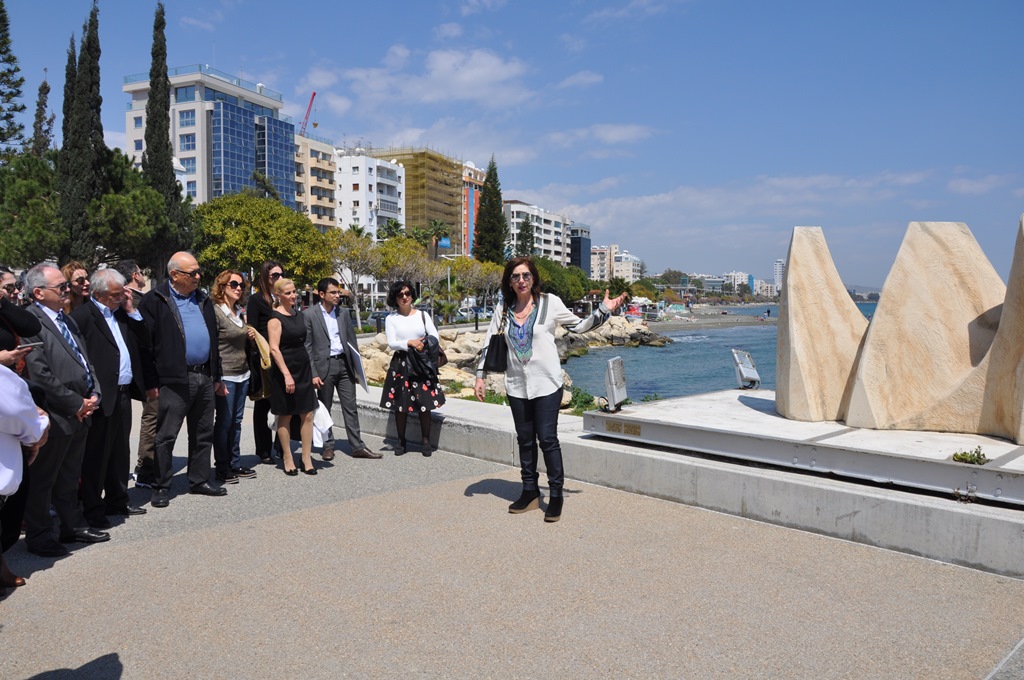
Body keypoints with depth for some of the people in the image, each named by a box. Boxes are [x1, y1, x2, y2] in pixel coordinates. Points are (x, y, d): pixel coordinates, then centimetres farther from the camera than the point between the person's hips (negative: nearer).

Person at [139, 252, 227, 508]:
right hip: (174, 379, -6)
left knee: (203, 434, 13)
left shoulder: (203, 300, 15)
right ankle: (162, 487, 13)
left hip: (205, 378, 6)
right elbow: (146, 342, -8)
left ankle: (199, 481, 25)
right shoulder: (155, 300, -5)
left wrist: (217, 376, 16)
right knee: (166, 436, 1)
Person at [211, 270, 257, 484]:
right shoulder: (215, 312, -10)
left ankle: (235, 464, 20)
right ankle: (221, 468, 9)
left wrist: (251, 336, 4)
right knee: (224, 422, -1)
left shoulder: (240, 312, 13)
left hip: (243, 374, 7)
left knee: (236, 421, 12)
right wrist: (217, 379, -17)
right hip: (225, 375, -7)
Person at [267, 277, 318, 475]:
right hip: (285, 370, -6)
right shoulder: (275, 317, -9)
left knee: (307, 415, 4)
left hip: (304, 369, 7)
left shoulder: (297, 314, 11)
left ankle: (306, 458, 12)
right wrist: (287, 374, -22)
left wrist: (312, 372, 16)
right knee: (285, 416, 5)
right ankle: (287, 459, 17)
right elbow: (274, 348, -16)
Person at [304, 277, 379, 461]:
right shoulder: (309, 315, -4)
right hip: (324, 365, -4)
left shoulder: (344, 312, 8)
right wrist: (313, 374, -11)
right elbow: (307, 346, -6)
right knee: (325, 408, 7)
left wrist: (357, 365, 8)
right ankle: (328, 446, 19)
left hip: (344, 364, 4)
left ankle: (357, 447, 10)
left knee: (350, 407, 5)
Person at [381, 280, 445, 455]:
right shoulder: (391, 319, 4)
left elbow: (435, 336, 3)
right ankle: (401, 442, 16)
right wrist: (410, 343, -19)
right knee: (400, 405, 4)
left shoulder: (422, 315, 8)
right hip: (401, 365, 0)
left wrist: (424, 346, -15)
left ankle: (425, 441, 11)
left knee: (424, 405, -1)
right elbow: (391, 343, -5)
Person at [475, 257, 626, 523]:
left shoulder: (549, 303, -5)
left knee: (547, 439, -5)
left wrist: (604, 310, -9)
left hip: (546, 383, -4)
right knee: (525, 439, 13)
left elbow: (579, 326, 2)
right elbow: (489, 342, 8)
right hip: (517, 385, 4)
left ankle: (556, 495, 9)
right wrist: (480, 376, 6)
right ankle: (530, 493, 26)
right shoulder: (503, 309, 4)